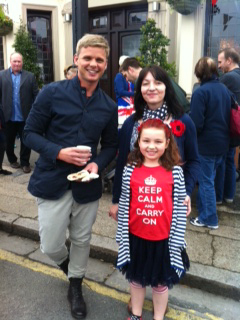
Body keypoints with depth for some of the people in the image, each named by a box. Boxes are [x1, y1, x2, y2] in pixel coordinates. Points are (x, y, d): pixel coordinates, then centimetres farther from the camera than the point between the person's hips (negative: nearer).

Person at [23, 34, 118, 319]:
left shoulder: (109, 106, 2)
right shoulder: (52, 93, -7)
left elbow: (110, 145, 9)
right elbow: (30, 133, -5)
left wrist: (97, 164, -12)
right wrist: (58, 153, -21)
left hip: (87, 185, 3)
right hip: (52, 182, -2)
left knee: (81, 240, 16)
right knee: (50, 246, 5)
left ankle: (75, 287, 43)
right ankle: (65, 262, 43)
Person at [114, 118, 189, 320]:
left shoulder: (175, 171, -10)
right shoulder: (130, 170, -8)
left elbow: (180, 207, -5)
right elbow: (124, 205, -2)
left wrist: (177, 239, -4)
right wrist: (122, 235, 1)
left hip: (163, 238, -1)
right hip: (135, 237, 1)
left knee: (161, 281, 18)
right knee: (136, 278, 22)